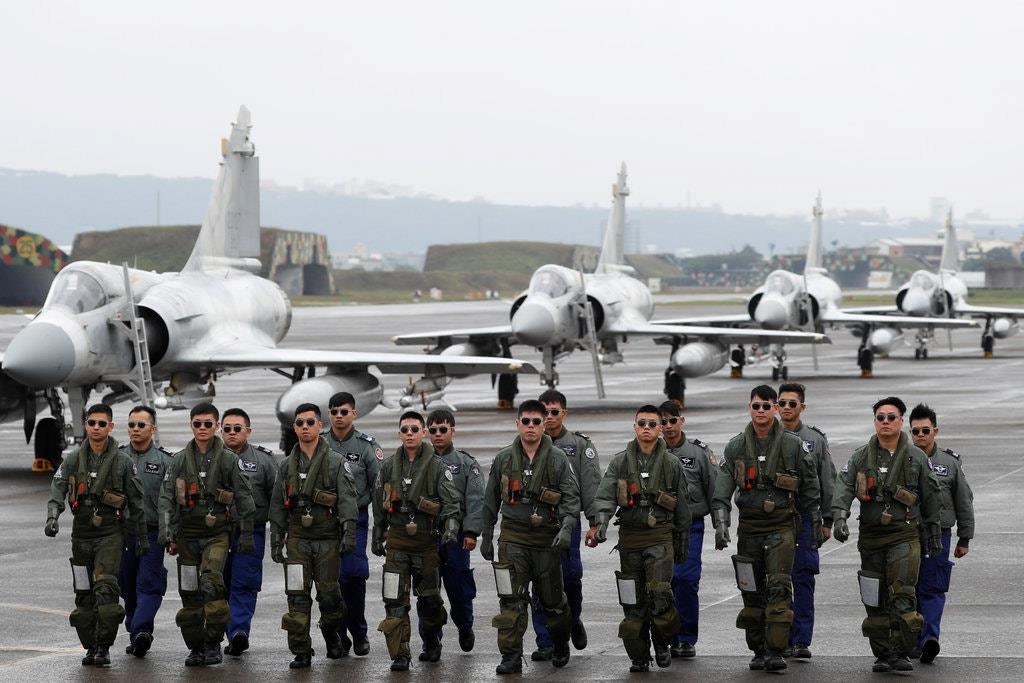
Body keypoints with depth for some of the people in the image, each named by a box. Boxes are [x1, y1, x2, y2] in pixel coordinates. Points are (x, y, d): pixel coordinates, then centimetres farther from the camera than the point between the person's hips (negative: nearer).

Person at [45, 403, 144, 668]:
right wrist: (52, 517, -22)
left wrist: (142, 537, 6)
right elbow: (57, 489, -3)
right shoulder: (73, 460, 6)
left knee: (106, 587, -17)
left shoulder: (123, 462, 0)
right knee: (84, 593, 5)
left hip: (110, 532, -3)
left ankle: (104, 646, -12)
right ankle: (90, 646, 15)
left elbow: (136, 502, 5)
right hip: (81, 533, 3)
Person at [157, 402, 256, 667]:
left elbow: (244, 498, 3)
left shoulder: (228, 460, 0)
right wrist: (166, 533, -8)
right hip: (187, 534, 3)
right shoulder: (179, 460, 5)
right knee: (189, 592, 2)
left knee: (211, 583, -20)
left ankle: (213, 643, -12)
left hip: (216, 535, -3)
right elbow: (166, 498, 2)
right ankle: (195, 646, 13)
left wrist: (247, 534, 1)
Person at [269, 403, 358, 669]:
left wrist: (349, 533, -18)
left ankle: (331, 634, 32)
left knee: (329, 594, 4)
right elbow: (277, 506, 13)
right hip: (297, 539, 2)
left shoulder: (337, 463, 0)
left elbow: (347, 499, -7)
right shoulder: (286, 466, 11)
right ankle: (301, 652, -3)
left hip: (328, 539, -2)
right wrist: (276, 540, 8)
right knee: (297, 597, -5)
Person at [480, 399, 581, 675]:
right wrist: (486, 535, 14)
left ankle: (561, 647, 34)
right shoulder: (503, 458, 6)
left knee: (552, 599, 10)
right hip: (513, 536, 1)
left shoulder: (558, 459, -1)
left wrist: (566, 528, -21)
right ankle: (511, 656, -9)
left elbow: (571, 497, -6)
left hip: (547, 538, -1)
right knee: (511, 599, -10)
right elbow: (491, 500, 14)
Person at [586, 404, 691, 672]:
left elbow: (682, 508, 11)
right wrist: (598, 524, -26)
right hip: (629, 537, 2)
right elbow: (605, 496, -8)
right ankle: (639, 656, 12)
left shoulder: (672, 464, 5)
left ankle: (662, 644, 9)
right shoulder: (620, 462, 5)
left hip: (660, 536, -1)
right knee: (633, 601, 3)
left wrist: (683, 544, 12)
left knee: (659, 592, -15)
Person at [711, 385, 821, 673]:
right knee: (752, 591, 6)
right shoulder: (736, 446, 4)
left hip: (781, 525, -2)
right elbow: (722, 490, -2)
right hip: (749, 526, 3)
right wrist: (721, 524, -13)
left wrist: (816, 524, 9)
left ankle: (776, 651, -15)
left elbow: (809, 487, 8)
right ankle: (758, 651, 15)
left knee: (779, 588, -13)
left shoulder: (792, 444, 0)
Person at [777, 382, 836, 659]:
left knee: (803, 579, -2)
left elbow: (828, 483, 8)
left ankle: (802, 641, 0)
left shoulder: (815, 439, 7)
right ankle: (783, 639, 9)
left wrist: (827, 520, 3)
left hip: (805, 518, -1)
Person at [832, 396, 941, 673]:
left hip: (904, 535, -2)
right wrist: (839, 517, -24)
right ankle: (882, 655, 14)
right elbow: (843, 486, -7)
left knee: (902, 595, -14)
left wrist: (934, 535, 14)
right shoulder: (861, 456, 6)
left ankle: (900, 653, -10)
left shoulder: (916, 457, 5)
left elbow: (930, 497, 12)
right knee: (875, 599, 5)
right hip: (871, 536, 2)